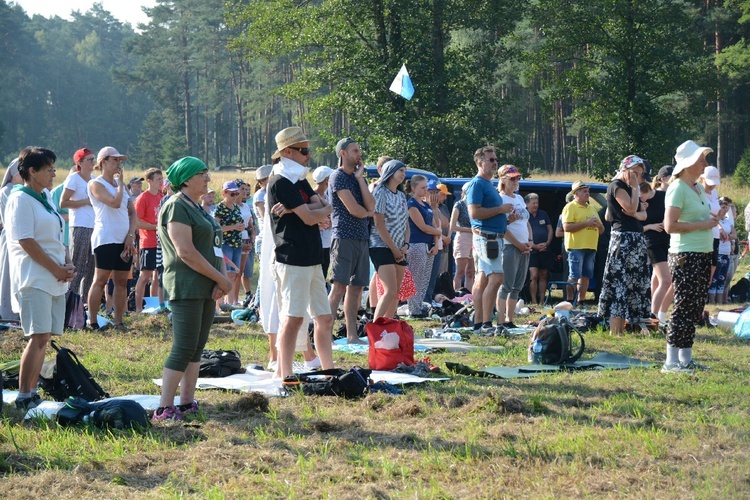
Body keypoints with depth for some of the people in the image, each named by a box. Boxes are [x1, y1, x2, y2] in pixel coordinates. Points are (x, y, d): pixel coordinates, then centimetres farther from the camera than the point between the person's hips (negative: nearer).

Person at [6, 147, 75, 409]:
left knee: (43, 338, 6)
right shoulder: (20, 199, -8)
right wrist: (57, 269, -14)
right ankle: (23, 397, -12)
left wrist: (68, 263, 5)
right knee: (38, 337, -14)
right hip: (34, 278, -9)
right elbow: (26, 241, -15)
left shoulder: (44, 199, 19)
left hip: (54, 279, 9)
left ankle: (32, 393, 10)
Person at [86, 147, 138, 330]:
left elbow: (133, 213, 14)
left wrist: (131, 235, -1)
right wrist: (120, 182, -5)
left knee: (122, 281, 5)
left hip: (125, 240, 7)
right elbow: (115, 202, -19)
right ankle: (92, 322, -6)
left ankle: (119, 322, 8)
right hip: (106, 238, -7)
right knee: (100, 280, -8)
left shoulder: (121, 184, 17)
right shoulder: (96, 184, -4)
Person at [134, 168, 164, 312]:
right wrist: (156, 227, -18)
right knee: (145, 276, -5)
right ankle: (138, 308, -1)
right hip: (148, 244, -7)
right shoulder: (143, 198, -10)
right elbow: (137, 222, -15)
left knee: (157, 275, 10)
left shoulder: (162, 197, 11)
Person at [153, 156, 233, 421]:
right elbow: (186, 252, -19)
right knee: (184, 348, -12)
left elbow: (214, 246, 18)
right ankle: (164, 409, -12)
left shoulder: (198, 208, 19)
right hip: (186, 288, -9)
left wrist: (223, 278, 0)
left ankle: (187, 403, 14)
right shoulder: (176, 206, -11)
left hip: (206, 289, 9)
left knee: (197, 347, 9)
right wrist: (220, 278, -15)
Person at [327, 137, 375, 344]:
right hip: (344, 236, -8)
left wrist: (360, 178, -1)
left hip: (362, 238, 8)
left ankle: (352, 335, 10)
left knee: (356, 288, 7)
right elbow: (354, 209, -15)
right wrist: (367, 213, 7)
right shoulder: (338, 177, -7)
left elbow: (371, 206, 2)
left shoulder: (359, 177, 18)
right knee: (339, 286, -13)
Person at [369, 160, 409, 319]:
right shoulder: (381, 193, -7)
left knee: (396, 293, 3)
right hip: (382, 247, -8)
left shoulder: (402, 196, 16)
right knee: (390, 291, -18)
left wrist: (405, 245, 1)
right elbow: (379, 224, -13)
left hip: (399, 250, 8)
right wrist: (394, 249, -12)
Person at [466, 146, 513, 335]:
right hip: (486, 237, -10)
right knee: (496, 278, -16)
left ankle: (478, 324, 9)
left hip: (494, 238, 10)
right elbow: (474, 212, -21)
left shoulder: (489, 184, 21)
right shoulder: (477, 184, -11)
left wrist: (506, 216, 15)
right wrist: (500, 209, -16)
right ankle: (486, 324, -17)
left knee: (482, 280, 9)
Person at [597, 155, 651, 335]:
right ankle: (614, 332, -13)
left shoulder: (629, 188, 19)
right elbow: (631, 208, -19)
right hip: (623, 238, -10)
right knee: (621, 282, -11)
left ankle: (621, 330, 10)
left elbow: (643, 214, 13)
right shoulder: (616, 186, -8)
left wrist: (635, 214, -10)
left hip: (637, 240, 10)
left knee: (633, 284, 8)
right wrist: (634, 187, -9)